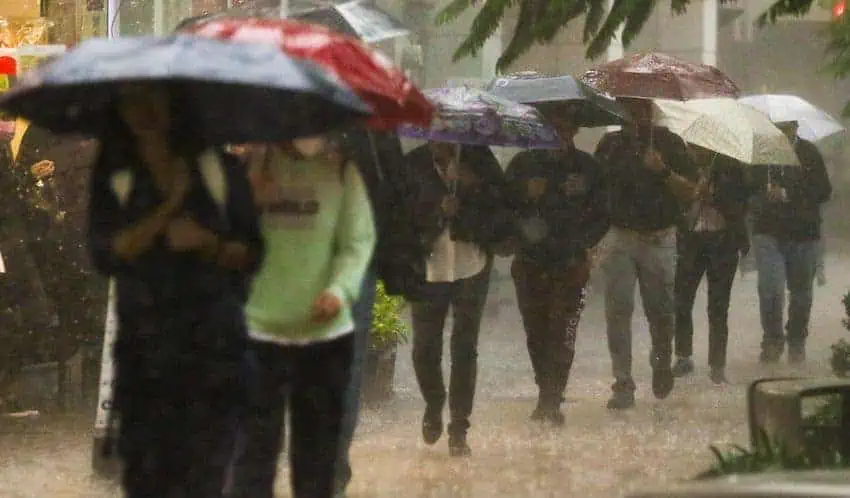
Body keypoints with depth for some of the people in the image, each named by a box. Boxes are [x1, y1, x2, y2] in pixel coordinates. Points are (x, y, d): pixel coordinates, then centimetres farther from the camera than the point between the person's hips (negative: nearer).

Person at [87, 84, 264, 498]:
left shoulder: (220, 171, 5)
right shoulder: (113, 180, 6)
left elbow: (252, 254, 6)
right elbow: (105, 255, -8)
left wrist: (207, 243, -14)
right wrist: (170, 205, -12)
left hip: (213, 343, -1)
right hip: (144, 345, 1)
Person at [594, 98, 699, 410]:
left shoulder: (669, 144, 4)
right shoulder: (611, 146, 9)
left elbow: (690, 193, 0)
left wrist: (663, 171, -17)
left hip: (659, 240, -1)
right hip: (621, 239, 1)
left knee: (661, 311, 4)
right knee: (618, 310, -6)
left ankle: (662, 362, 34)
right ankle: (623, 384, -4)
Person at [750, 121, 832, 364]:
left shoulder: (809, 153, 1)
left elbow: (824, 190, -4)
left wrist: (788, 195, -15)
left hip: (803, 233, 1)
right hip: (769, 232, -1)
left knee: (801, 291, 10)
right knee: (770, 288, -15)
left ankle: (797, 342, 27)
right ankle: (772, 340, 0)